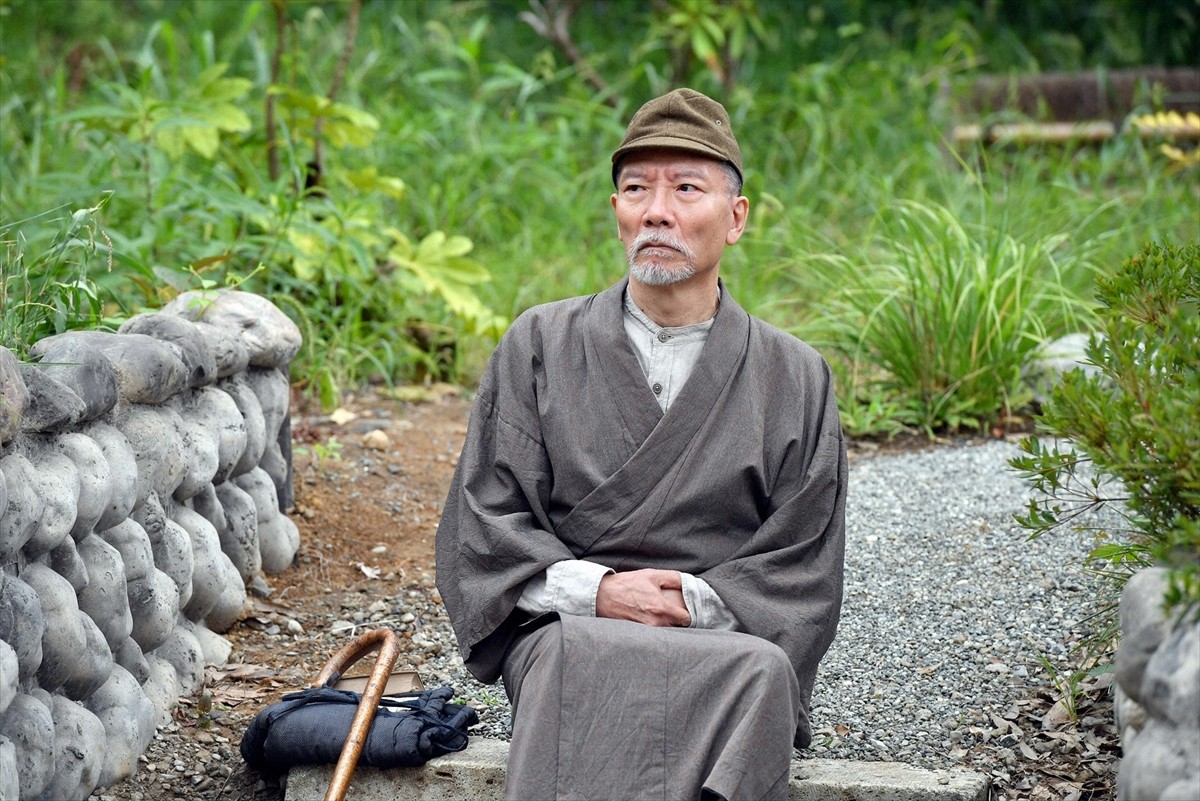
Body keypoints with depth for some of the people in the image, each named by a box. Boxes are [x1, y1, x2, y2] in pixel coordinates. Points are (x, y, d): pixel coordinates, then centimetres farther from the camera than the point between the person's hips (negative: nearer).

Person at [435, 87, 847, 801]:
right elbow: (483, 524, 7)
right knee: (584, 662, -37)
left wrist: (692, 602, -10)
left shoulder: (795, 379, 11)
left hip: (724, 640, 1)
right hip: (566, 629, 0)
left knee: (760, 672, -36)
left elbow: (802, 570, 7)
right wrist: (594, 589, -9)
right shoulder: (539, 347, 12)